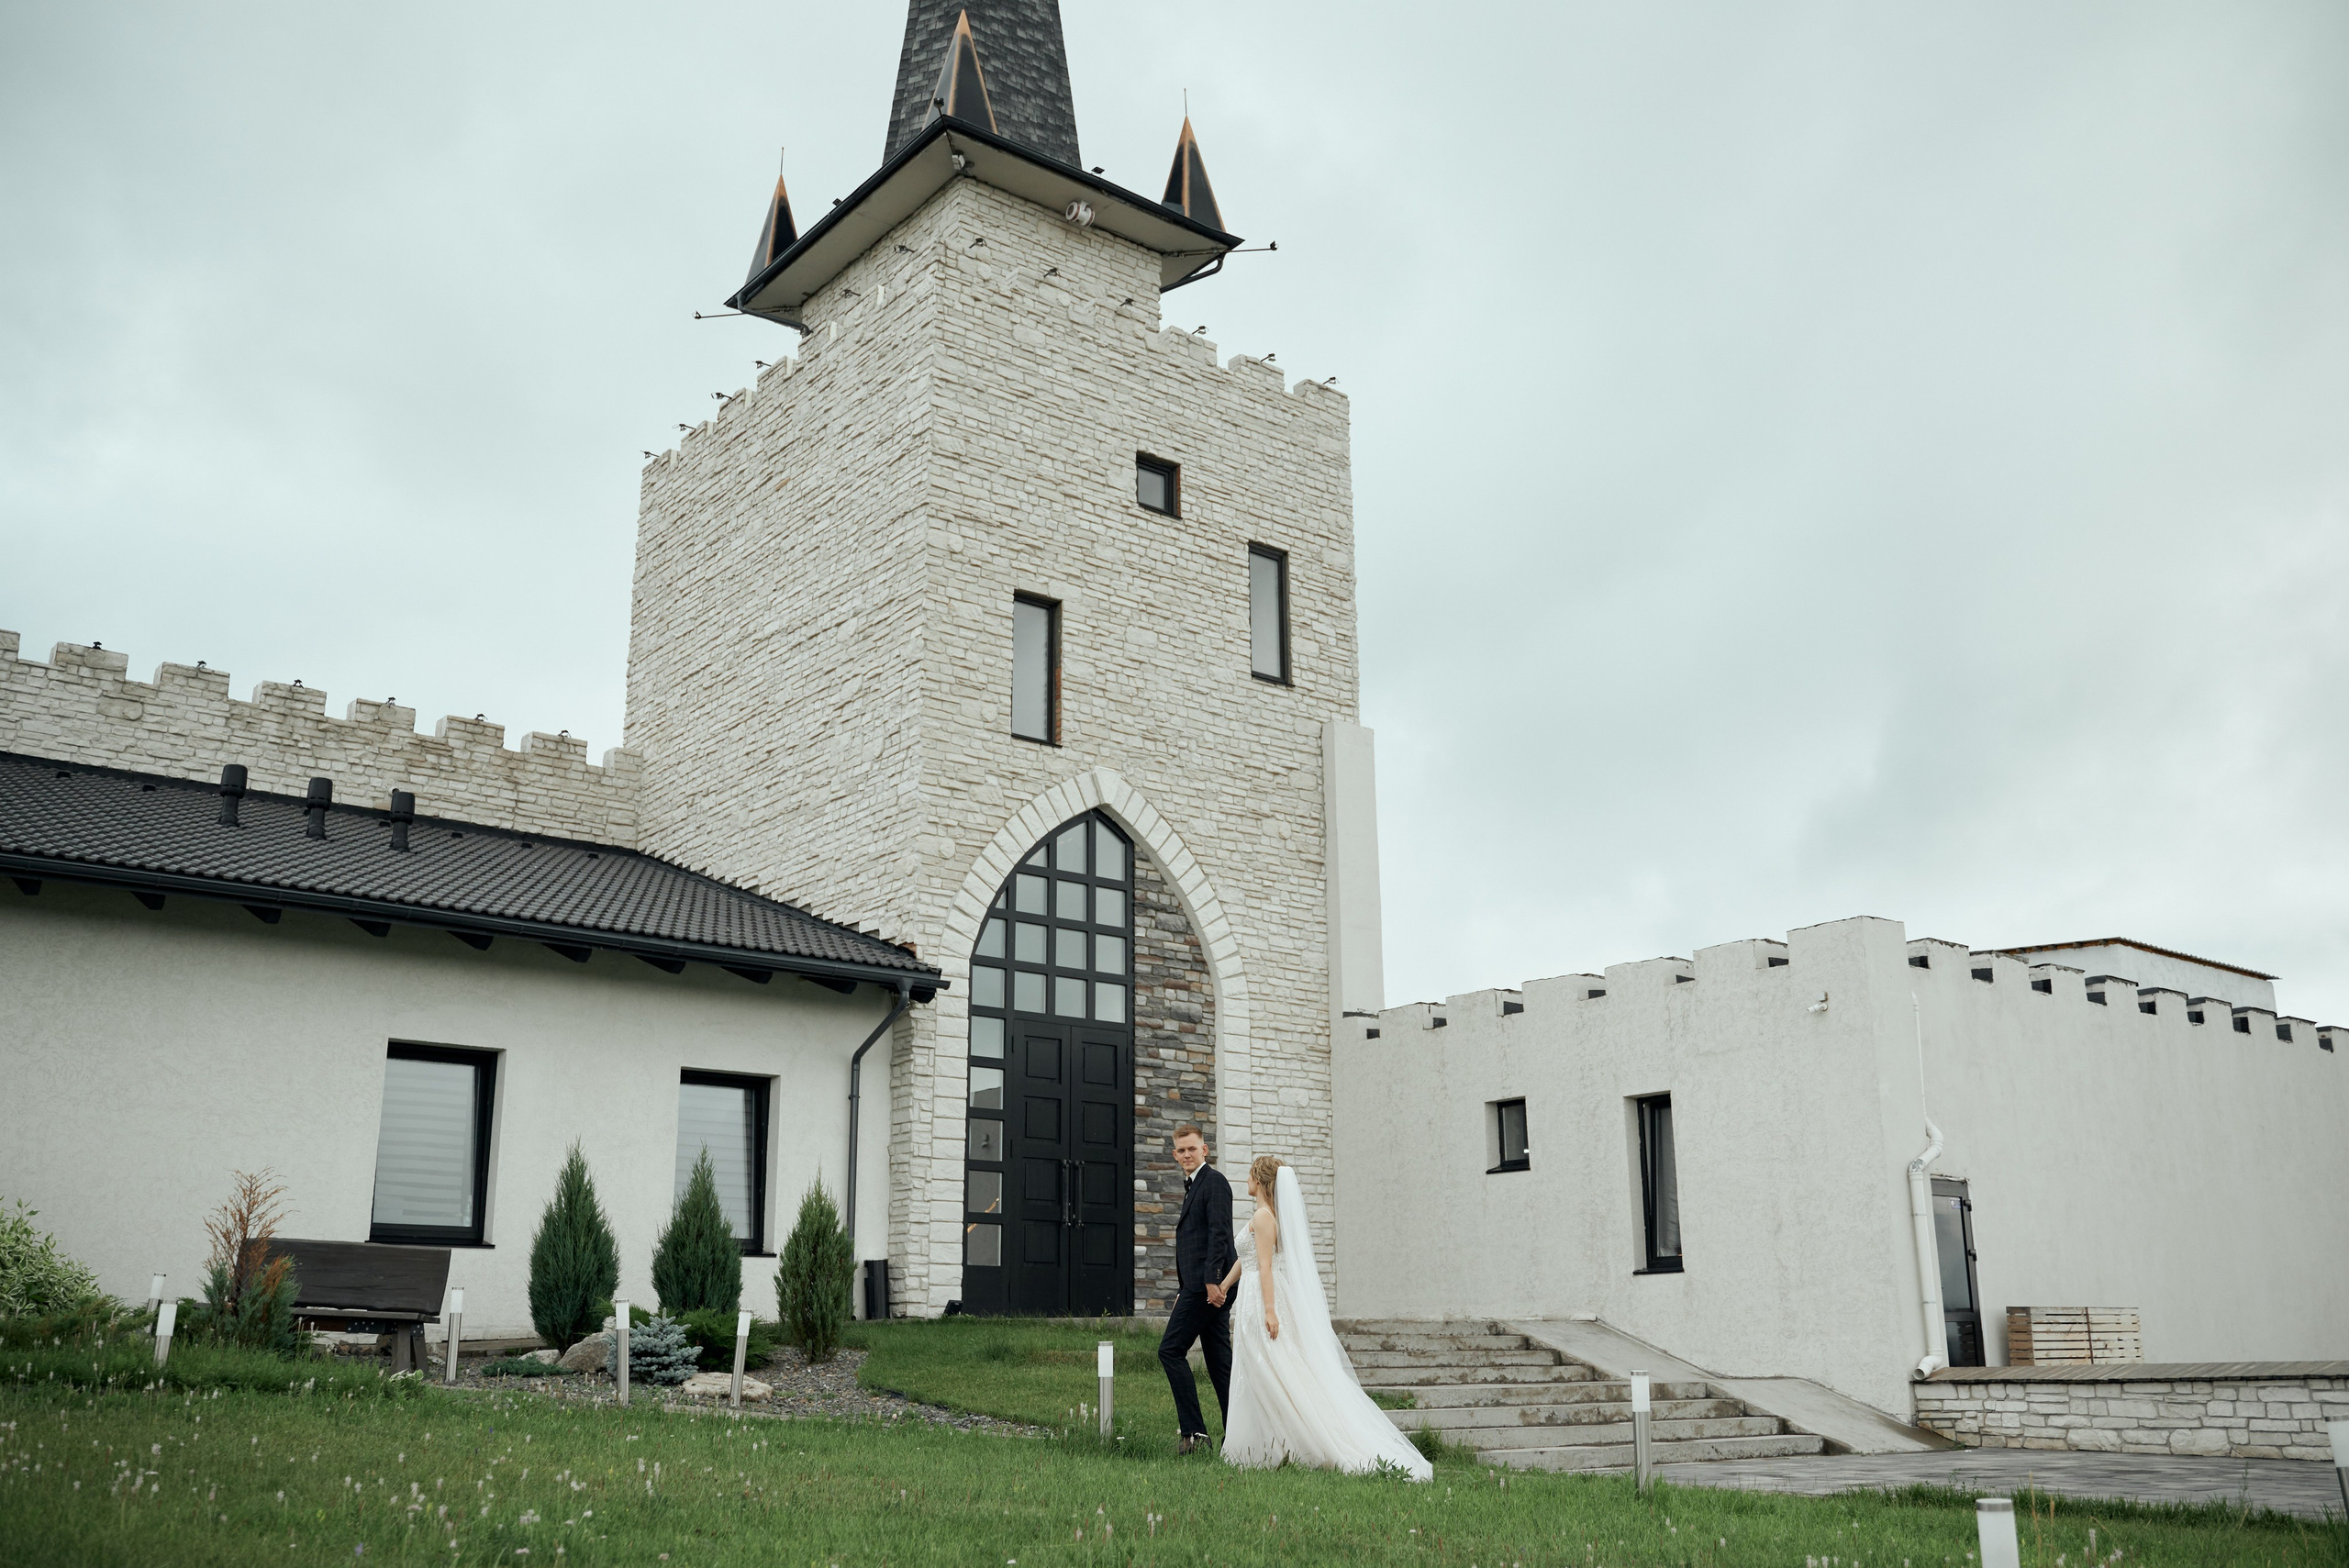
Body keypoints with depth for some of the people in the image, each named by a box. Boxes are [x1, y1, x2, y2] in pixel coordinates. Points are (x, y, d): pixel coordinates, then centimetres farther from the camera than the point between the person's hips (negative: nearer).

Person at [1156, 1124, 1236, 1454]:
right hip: (1203, 1287, 10)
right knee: (1219, 1361, 8)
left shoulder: (1214, 1181, -8)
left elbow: (1219, 1233, -18)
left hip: (1208, 1285, -10)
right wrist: (1185, 1289, 19)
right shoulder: (1193, 1185, 22)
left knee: (1171, 1350, -9)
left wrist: (1211, 1280, -25)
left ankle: (1194, 1430, -9)